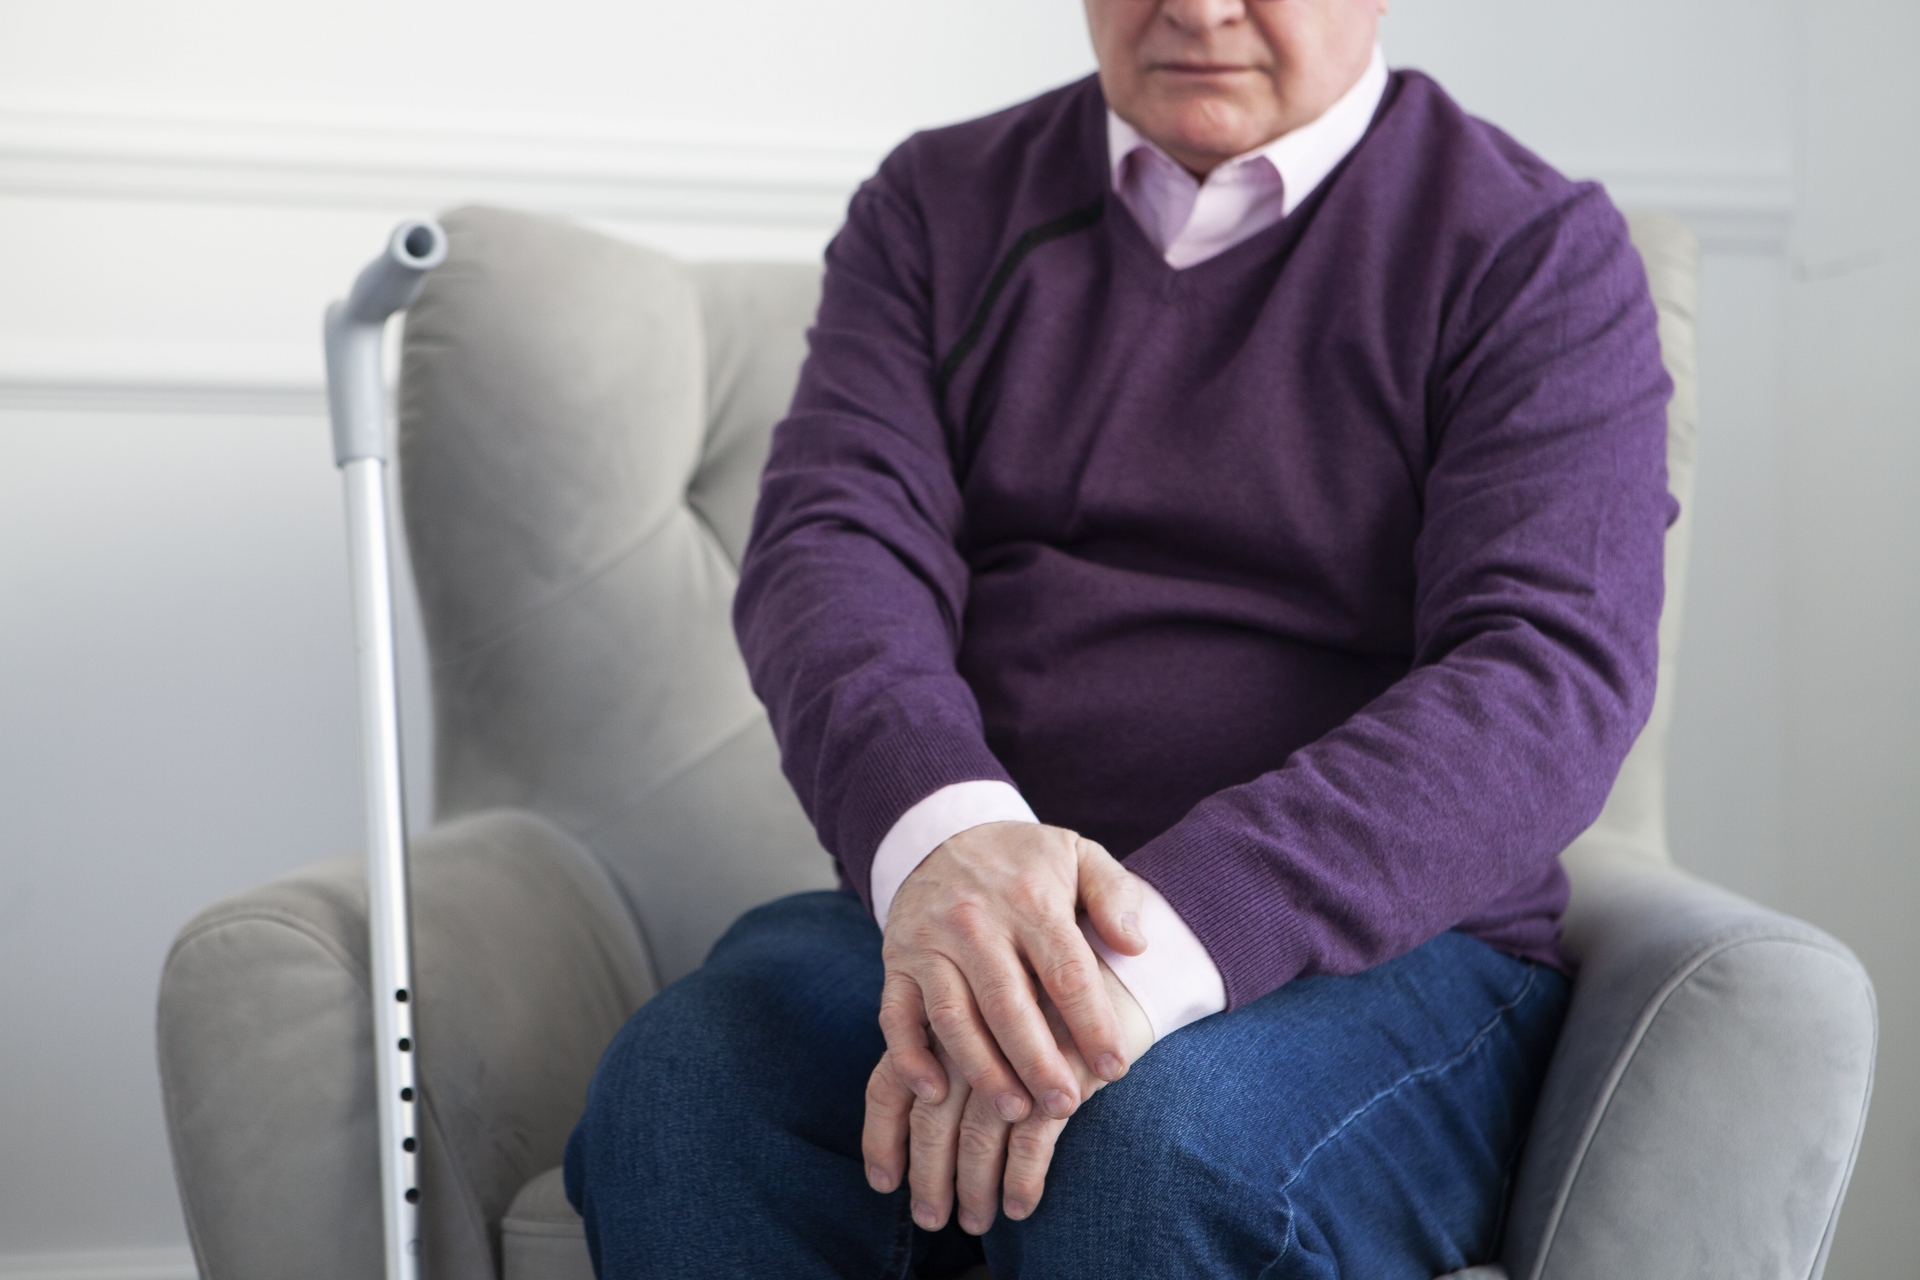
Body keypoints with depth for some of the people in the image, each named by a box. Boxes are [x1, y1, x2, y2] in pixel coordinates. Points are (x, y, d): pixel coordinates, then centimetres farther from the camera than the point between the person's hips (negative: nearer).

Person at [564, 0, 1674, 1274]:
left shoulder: (1536, 249, 2)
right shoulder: (937, 206, 13)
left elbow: (1551, 674, -14)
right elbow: (834, 537, -3)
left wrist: (1169, 939, -30)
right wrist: (935, 827, -27)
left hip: (1379, 948, -2)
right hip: (928, 904, 3)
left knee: (1159, 1146, -35)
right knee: (679, 1088, -28)